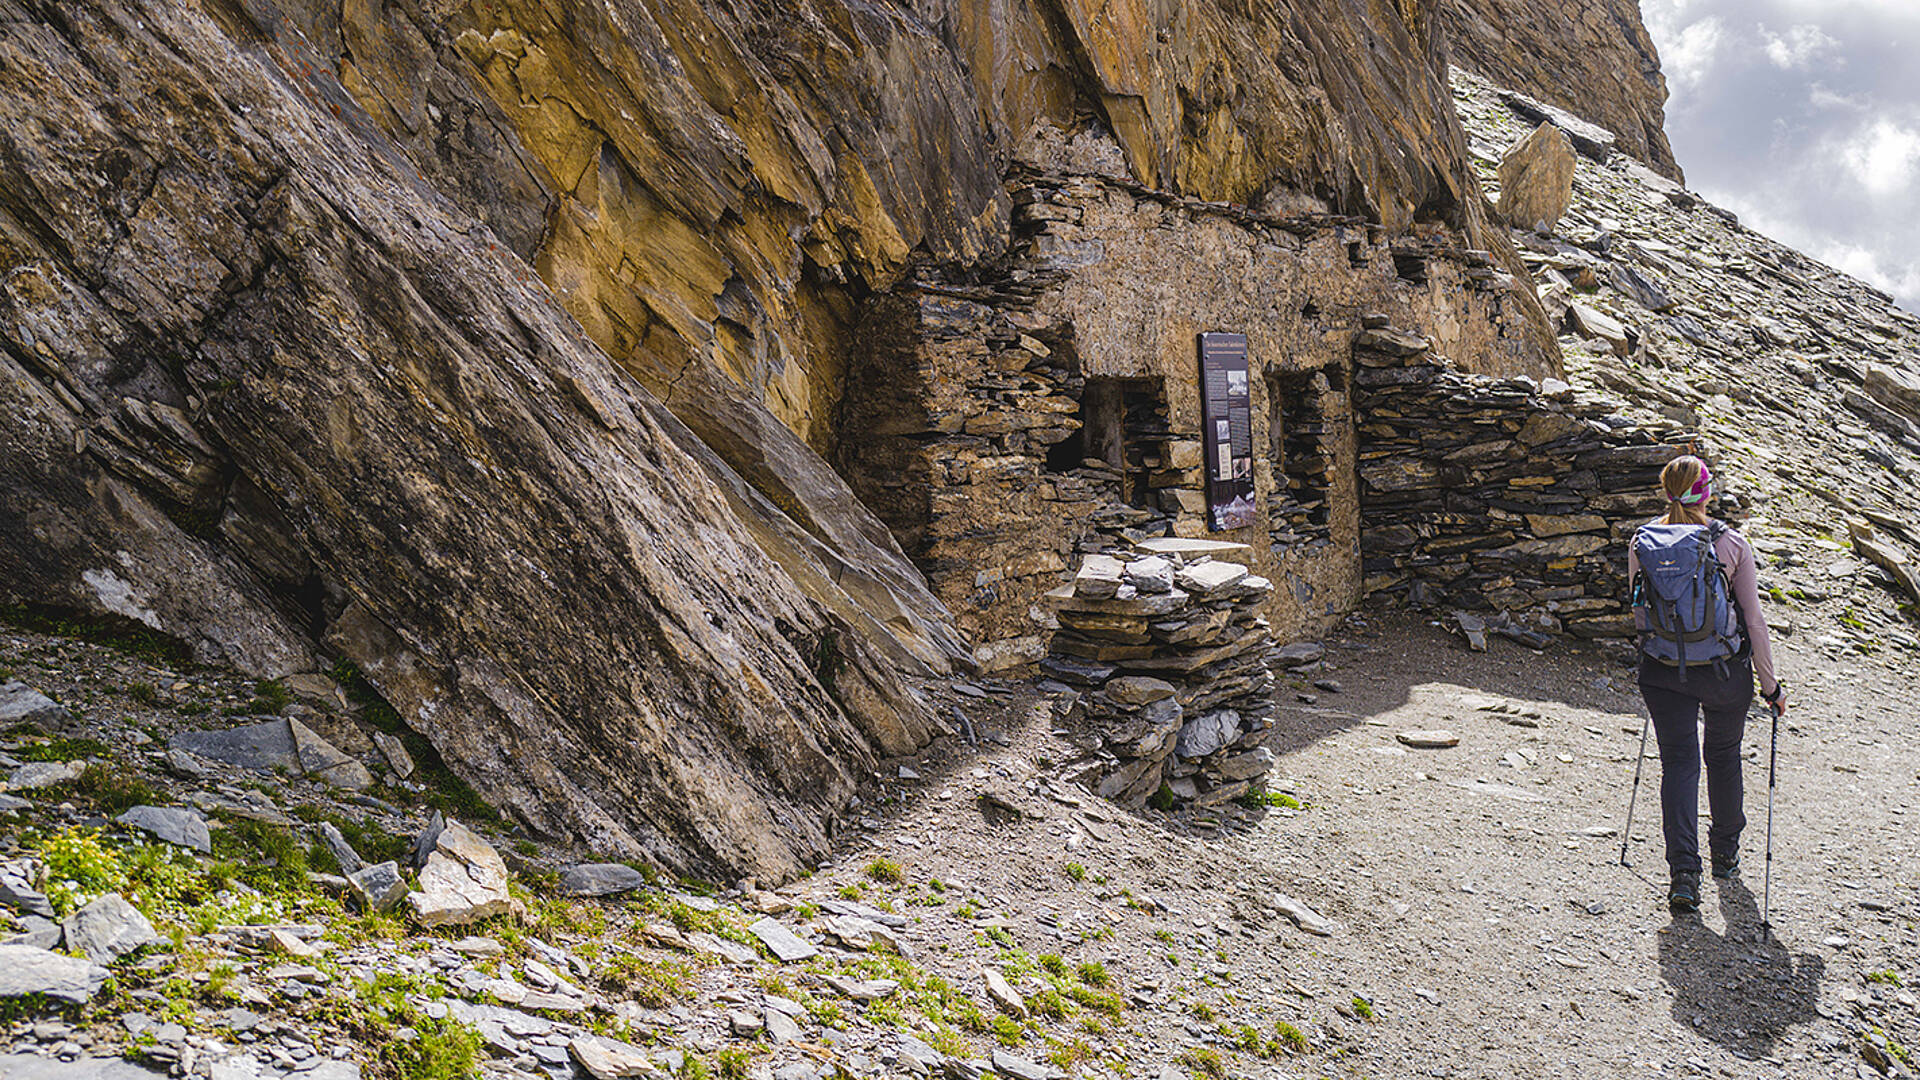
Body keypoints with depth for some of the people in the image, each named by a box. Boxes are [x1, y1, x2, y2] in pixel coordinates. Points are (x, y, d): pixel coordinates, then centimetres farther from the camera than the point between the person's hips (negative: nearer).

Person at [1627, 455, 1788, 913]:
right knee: (1723, 755, 21)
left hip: (1663, 671, 0)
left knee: (1678, 762, 6)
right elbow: (1754, 620, -6)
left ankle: (1683, 871, -6)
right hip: (1725, 671, 0)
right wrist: (1771, 685, 2)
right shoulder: (1732, 543, -10)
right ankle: (1726, 850, 39)